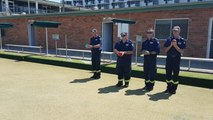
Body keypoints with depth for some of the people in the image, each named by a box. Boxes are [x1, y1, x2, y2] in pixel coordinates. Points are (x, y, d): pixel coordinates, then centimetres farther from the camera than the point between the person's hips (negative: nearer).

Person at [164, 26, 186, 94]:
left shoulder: (182, 40, 0)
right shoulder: (169, 39, 6)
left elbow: (181, 51, -5)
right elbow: (166, 50, 3)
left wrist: (175, 46, -17)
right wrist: (171, 45, -12)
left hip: (177, 59, -2)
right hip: (169, 59, 2)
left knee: (175, 74, 3)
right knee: (168, 74, 7)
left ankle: (174, 89, 14)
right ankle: (169, 88, 22)